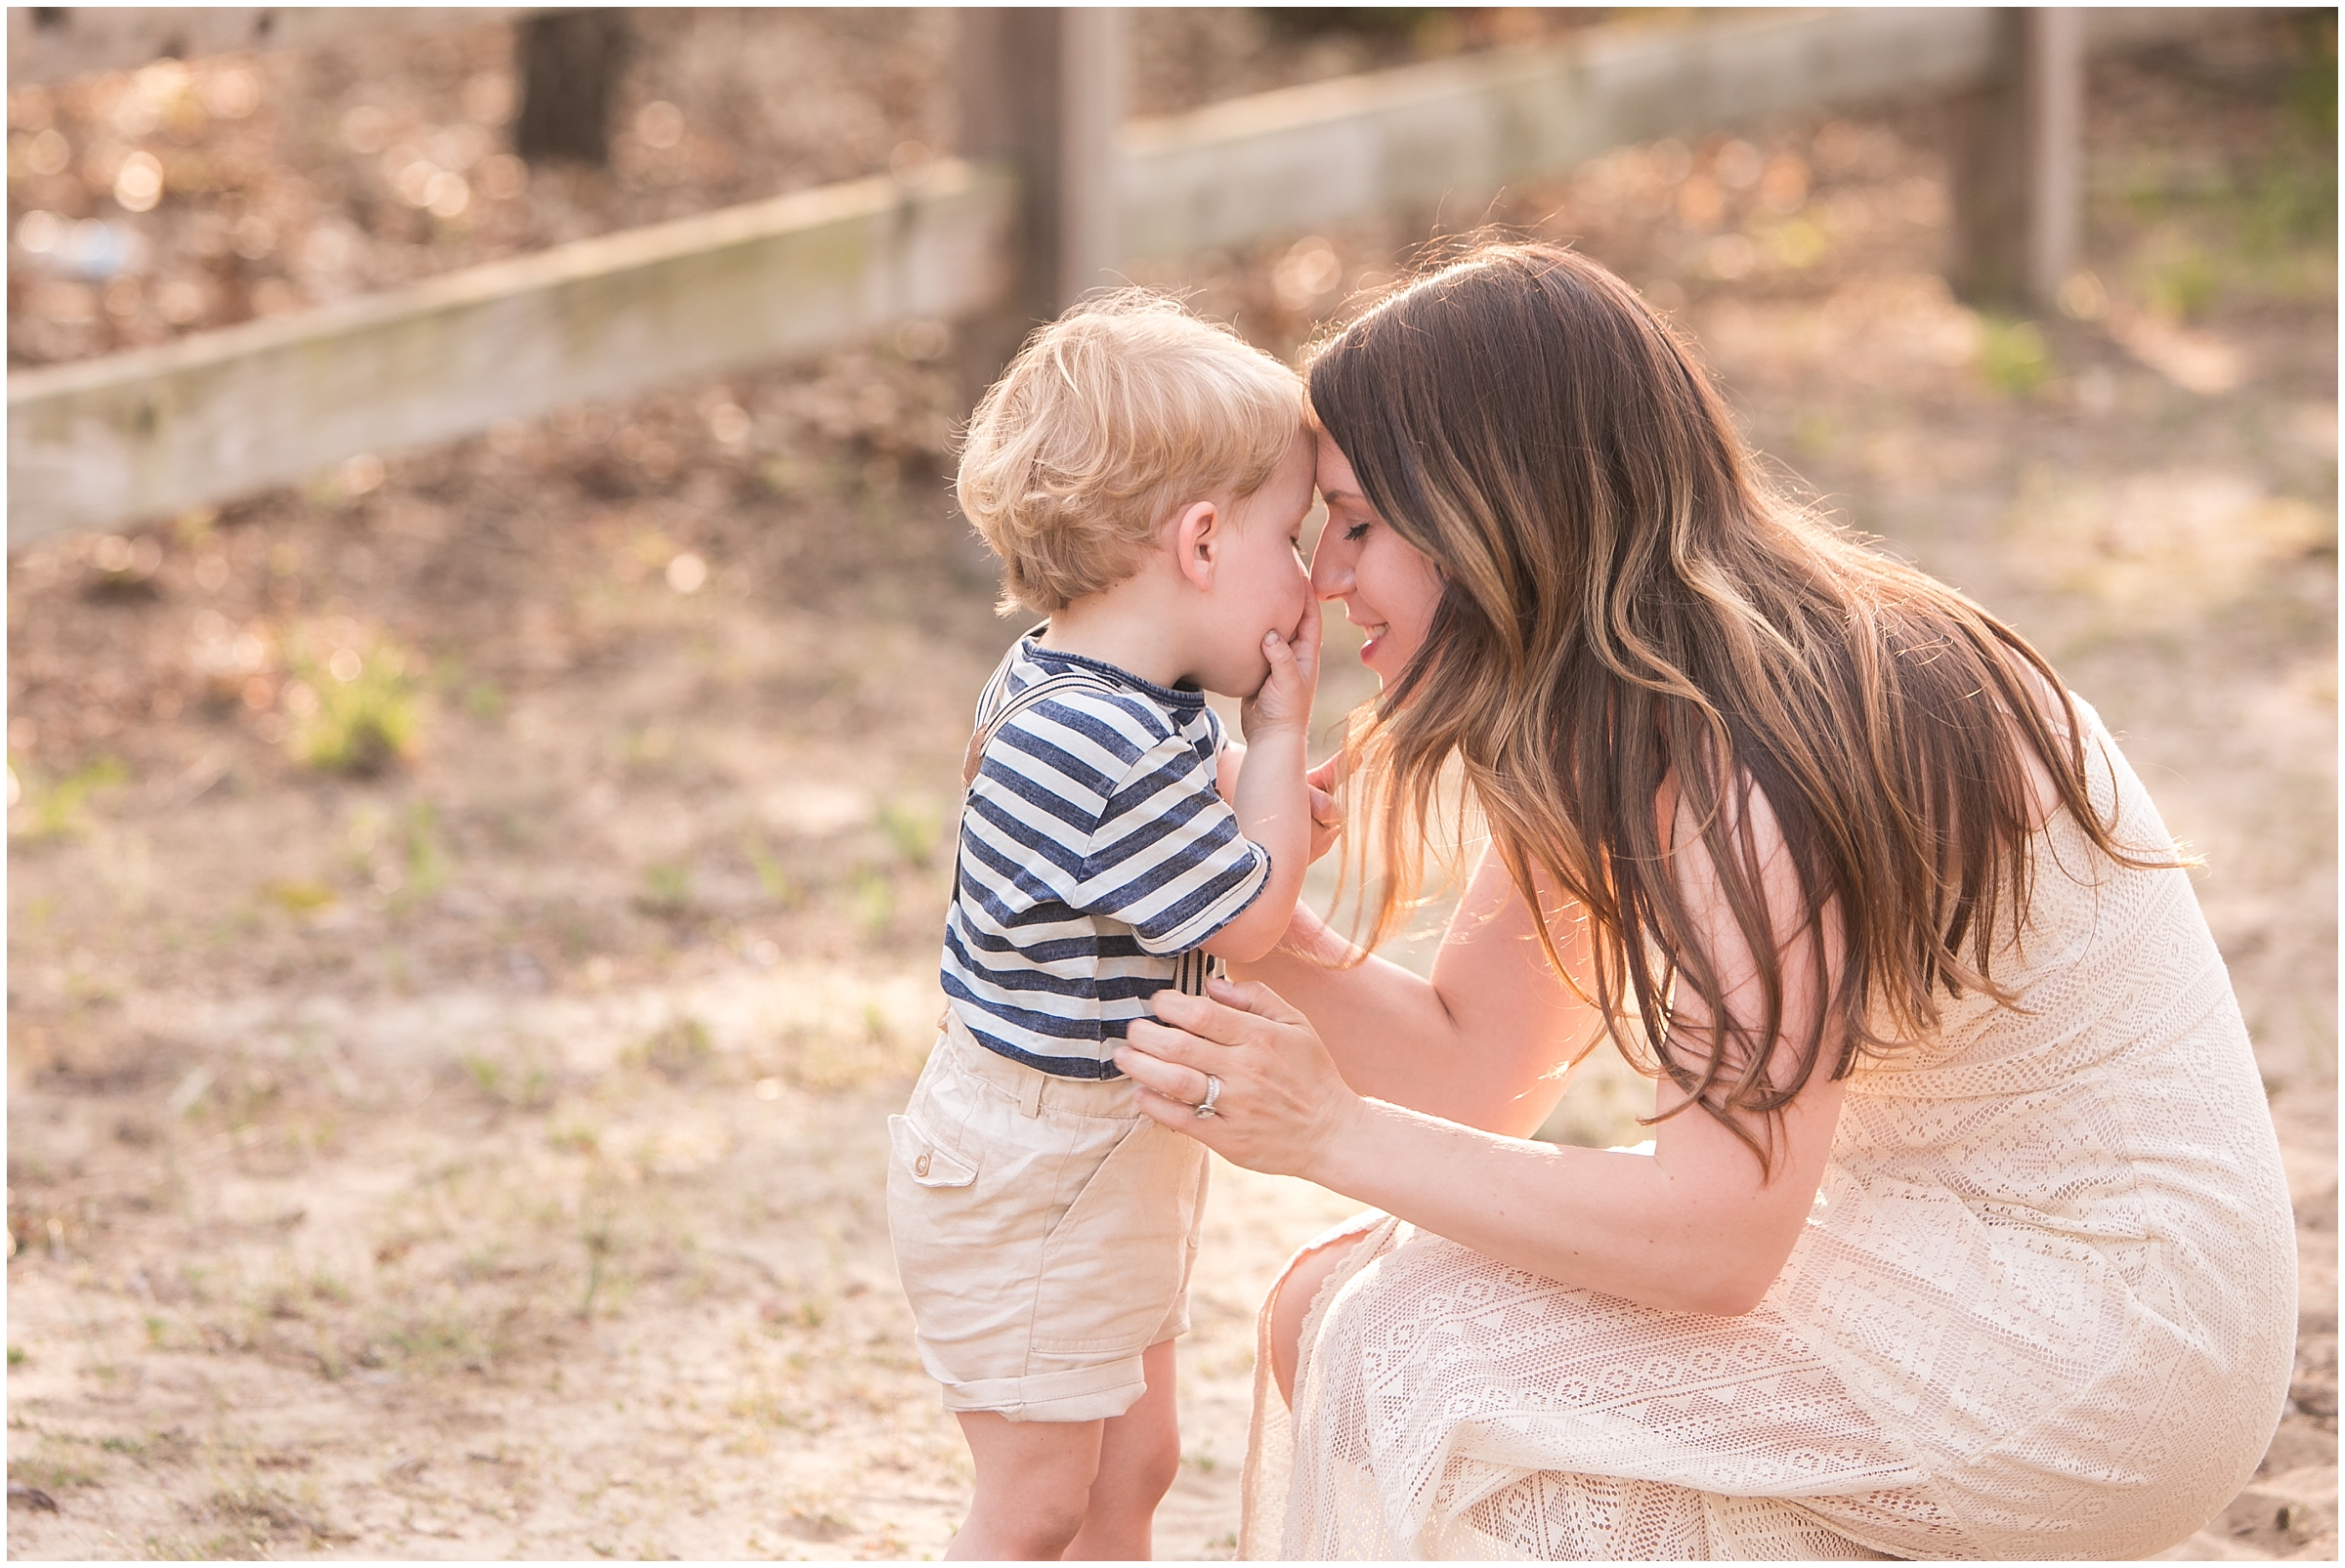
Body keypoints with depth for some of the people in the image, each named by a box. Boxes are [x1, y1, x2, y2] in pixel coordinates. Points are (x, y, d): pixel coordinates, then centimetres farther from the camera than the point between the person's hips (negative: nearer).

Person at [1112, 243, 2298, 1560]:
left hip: (2096, 1352, -9)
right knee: (1333, 1311, 2)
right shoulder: (1604, 720, 3)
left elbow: (1715, 1242, -28)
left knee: (1433, 1365, -17)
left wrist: (1331, 1132, -26)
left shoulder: (1762, 762, -27)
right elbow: (1472, 1072, 5)